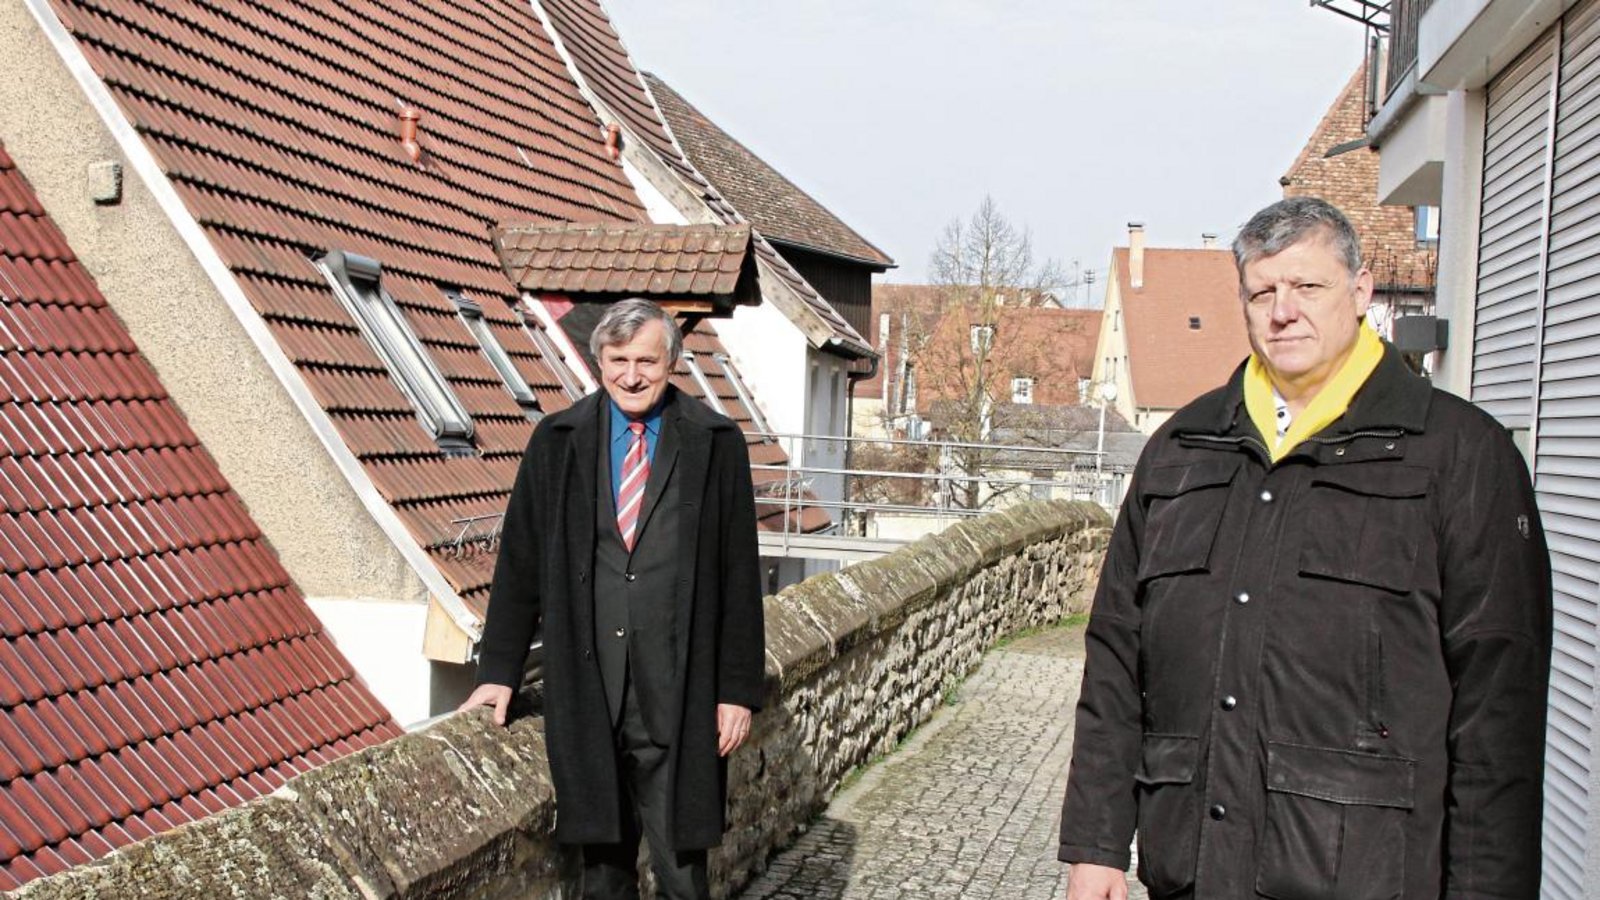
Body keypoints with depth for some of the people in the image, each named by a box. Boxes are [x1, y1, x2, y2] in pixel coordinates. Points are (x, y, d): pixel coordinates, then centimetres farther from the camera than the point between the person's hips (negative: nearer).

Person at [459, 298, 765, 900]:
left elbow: (739, 575, 1)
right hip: (585, 687, 2)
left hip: (677, 692, -1)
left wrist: (739, 688, -1)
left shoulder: (716, 444, 1)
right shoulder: (557, 442, 6)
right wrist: (499, 670, 7)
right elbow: (519, 562, 9)